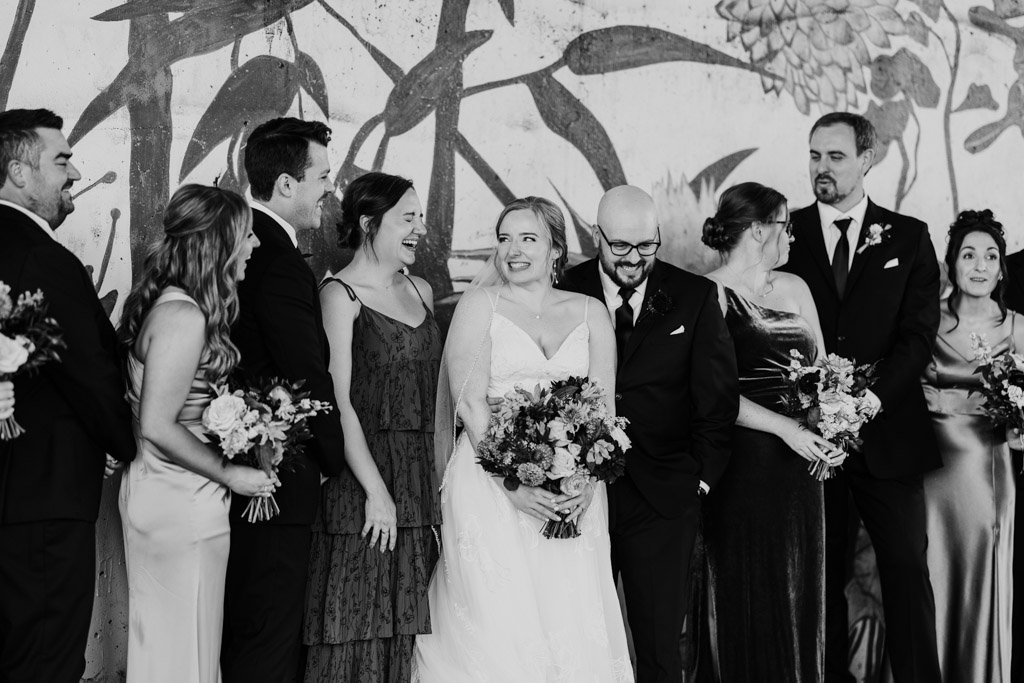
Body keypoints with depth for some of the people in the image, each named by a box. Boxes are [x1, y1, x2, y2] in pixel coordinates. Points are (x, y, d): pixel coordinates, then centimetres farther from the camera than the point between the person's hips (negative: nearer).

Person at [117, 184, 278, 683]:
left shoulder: (166, 302, 8)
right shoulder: (184, 316, -21)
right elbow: (158, 427, -23)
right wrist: (229, 474, -13)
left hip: (154, 489, 9)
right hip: (181, 502, -9)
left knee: (161, 640, 19)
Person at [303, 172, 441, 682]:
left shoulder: (421, 291, 13)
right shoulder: (340, 294, -6)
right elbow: (338, 401, -12)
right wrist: (376, 491, -16)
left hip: (423, 481, 6)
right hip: (364, 473, -6)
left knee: (408, 623, 9)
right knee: (358, 628, -2)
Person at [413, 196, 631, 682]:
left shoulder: (590, 314, 11)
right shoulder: (479, 305, 4)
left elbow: (603, 408, 4)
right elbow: (470, 403, -6)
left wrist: (586, 482, -12)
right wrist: (514, 484, -16)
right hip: (492, 488, -2)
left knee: (574, 620, 0)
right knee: (497, 620, -6)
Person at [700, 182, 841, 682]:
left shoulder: (794, 288, 12)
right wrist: (785, 427, -20)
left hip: (800, 460, 6)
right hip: (741, 465, -6)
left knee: (801, 583, 11)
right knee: (749, 589, 2)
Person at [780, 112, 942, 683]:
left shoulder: (909, 237, 6)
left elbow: (919, 332, -2)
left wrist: (873, 397, -15)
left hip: (887, 432, 0)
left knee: (907, 568, 0)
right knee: (821, 572, 6)